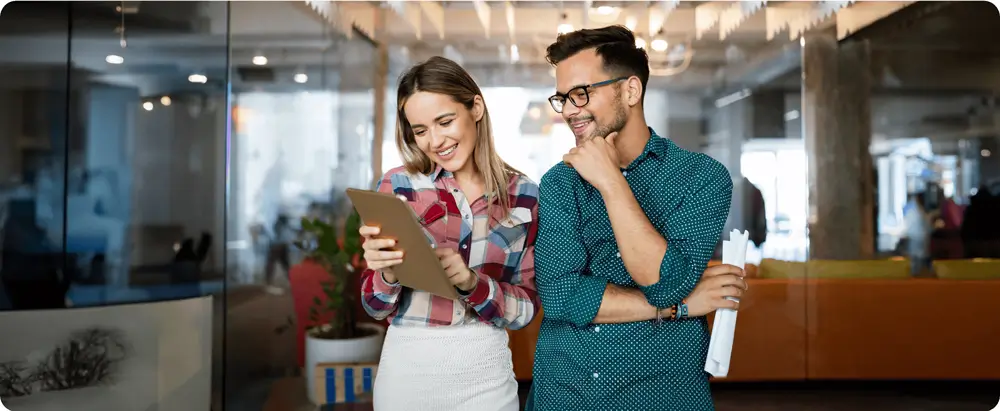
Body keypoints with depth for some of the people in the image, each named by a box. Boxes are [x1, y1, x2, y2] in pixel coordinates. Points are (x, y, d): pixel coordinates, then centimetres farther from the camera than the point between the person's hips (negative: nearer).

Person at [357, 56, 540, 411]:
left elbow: (526, 308, -4)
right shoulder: (399, 184, -6)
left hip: (486, 372, 0)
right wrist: (387, 273, -23)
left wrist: (471, 282, -21)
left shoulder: (525, 194, -4)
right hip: (408, 367, 0)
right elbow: (376, 306, -2)